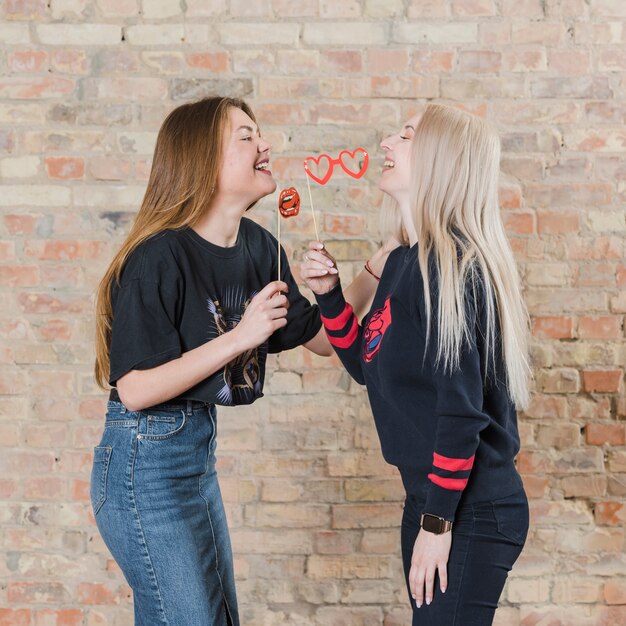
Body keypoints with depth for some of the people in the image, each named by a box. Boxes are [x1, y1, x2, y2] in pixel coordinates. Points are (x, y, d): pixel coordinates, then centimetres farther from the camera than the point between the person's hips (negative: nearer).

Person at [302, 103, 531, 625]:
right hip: (430, 498, 9)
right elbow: (369, 367, 15)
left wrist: (438, 522, -18)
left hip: (471, 510, -9)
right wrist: (329, 295, 3)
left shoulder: (452, 263, -19)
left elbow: (462, 407, -22)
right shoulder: (404, 260, 7)